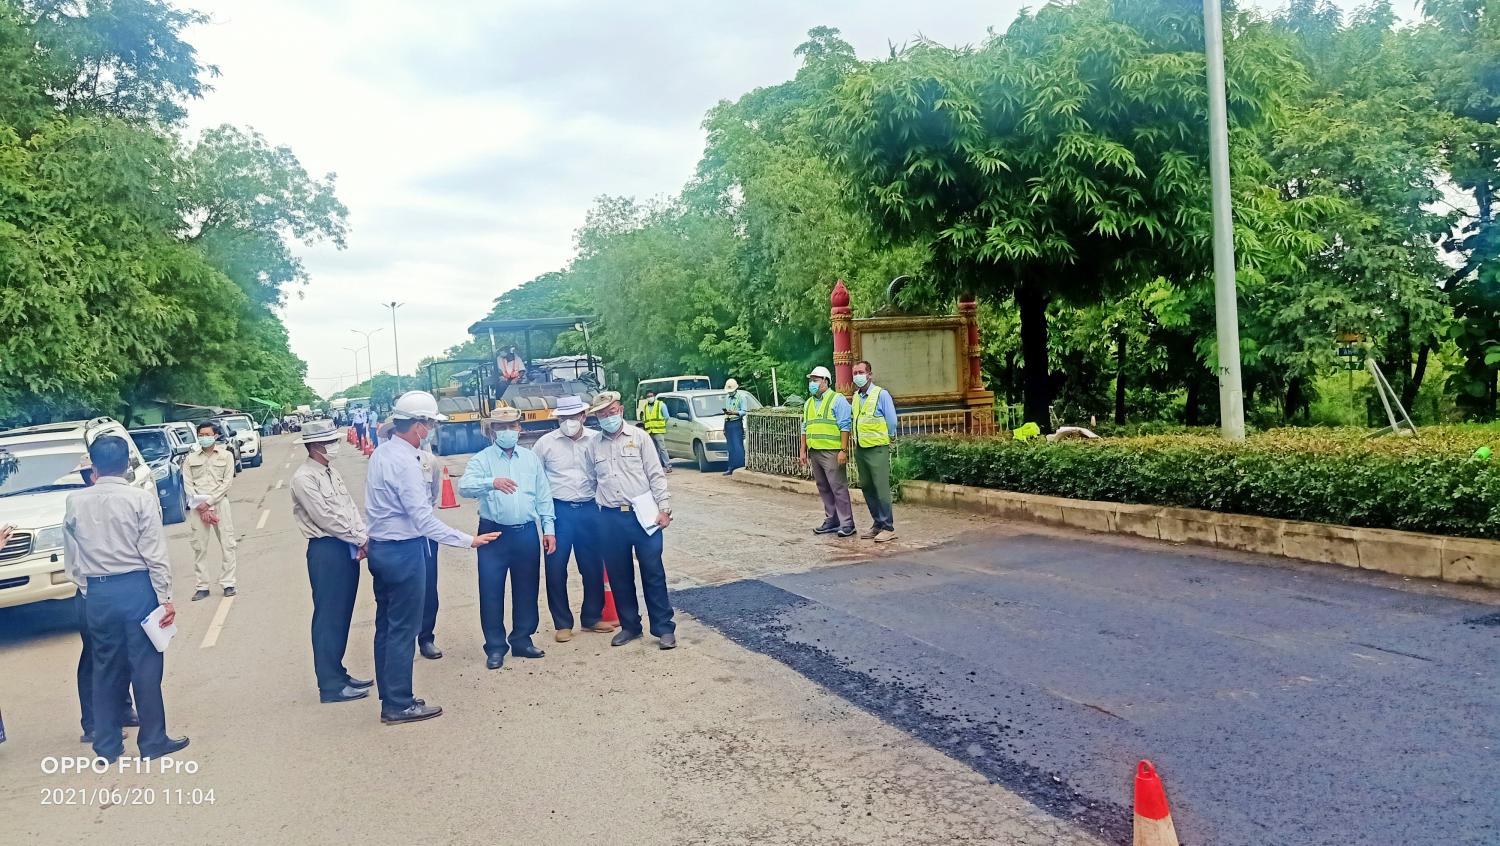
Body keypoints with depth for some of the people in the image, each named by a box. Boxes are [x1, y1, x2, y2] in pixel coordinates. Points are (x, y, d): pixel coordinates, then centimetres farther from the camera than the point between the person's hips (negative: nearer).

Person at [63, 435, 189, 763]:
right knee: (145, 665, 4)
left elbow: (71, 557, 7)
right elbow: (155, 553, -11)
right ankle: (153, 741, 12)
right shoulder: (140, 499, -10)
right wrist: (165, 597, -7)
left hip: (97, 593, 4)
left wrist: (85, 587, 19)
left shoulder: (75, 502, 1)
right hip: (137, 588, -4)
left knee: (106, 667, 14)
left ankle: (107, 745, 22)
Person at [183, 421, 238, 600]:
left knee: (227, 544, -2)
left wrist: (208, 502, -11)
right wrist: (201, 508, -9)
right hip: (198, 506, 1)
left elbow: (227, 482, -1)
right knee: (199, 546, 0)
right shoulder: (190, 458, 11)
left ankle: (227, 583, 3)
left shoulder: (226, 456, 7)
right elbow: (187, 484, 3)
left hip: (219, 503, -1)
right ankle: (202, 587, 5)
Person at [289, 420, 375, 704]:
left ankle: (338, 673, 25)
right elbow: (325, 518, -17)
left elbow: (350, 507, 13)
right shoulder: (304, 478, -12)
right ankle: (330, 685, 4)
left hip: (348, 549, 8)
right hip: (326, 551, -8)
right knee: (328, 617, -2)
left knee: (343, 615, 14)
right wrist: (360, 539, -11)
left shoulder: (332, 473, 15)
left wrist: (363, 537, -3)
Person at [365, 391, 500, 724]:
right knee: (403, 629, 0)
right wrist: (469, 540, -24)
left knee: (386, 625, 15)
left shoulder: (381, 453, 6)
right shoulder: (405, 462, -21)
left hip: (380, 547, 10)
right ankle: (399, 705, 9)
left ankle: (390, 696, 26)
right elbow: (423, 519, -25)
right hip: (403, 551, -10)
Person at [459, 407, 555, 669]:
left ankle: (523, 640, 25)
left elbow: (543, 496, 11)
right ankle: (495, 647, 13)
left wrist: (548, 529, 6)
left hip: (526, 533, 3)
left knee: (526, 589, 10)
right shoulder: (482, 459, -2)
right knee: (491, 591, 1)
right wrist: (492, 482, -38)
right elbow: (464, 486, -20)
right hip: (494, 534, -3)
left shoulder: (531, 458, 10)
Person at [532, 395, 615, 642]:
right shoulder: (545, 443, -1)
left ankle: (592, 617, 26)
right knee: (556, 568, 1)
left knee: (593, 566, 9)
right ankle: (562, 623, 14)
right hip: (558, 511, -1)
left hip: (589, 510, 1)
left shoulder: (596, 440, 1)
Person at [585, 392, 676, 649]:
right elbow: (593, 482, 17)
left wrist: (664, 508, -8)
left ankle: (664, 628, 6)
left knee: (653, 573, -1)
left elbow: (656, 475, -1)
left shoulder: (639, 437, 1)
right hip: (610, 519, 3)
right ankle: (630, 626, 23)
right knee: (619, 576, 9)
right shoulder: (594, 446, 10)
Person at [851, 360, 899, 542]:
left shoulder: (881, 394, -9)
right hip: (860, 449, 7)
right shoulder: (856, 396, 11)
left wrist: (889, 438, 3)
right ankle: (877, 524, 20)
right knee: (867, 487, 11)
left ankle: (888, 528, -3)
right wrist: (855, 437, 15)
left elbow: (891, 421, -6)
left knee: (881, 488, -8)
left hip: (877, 448, -7)